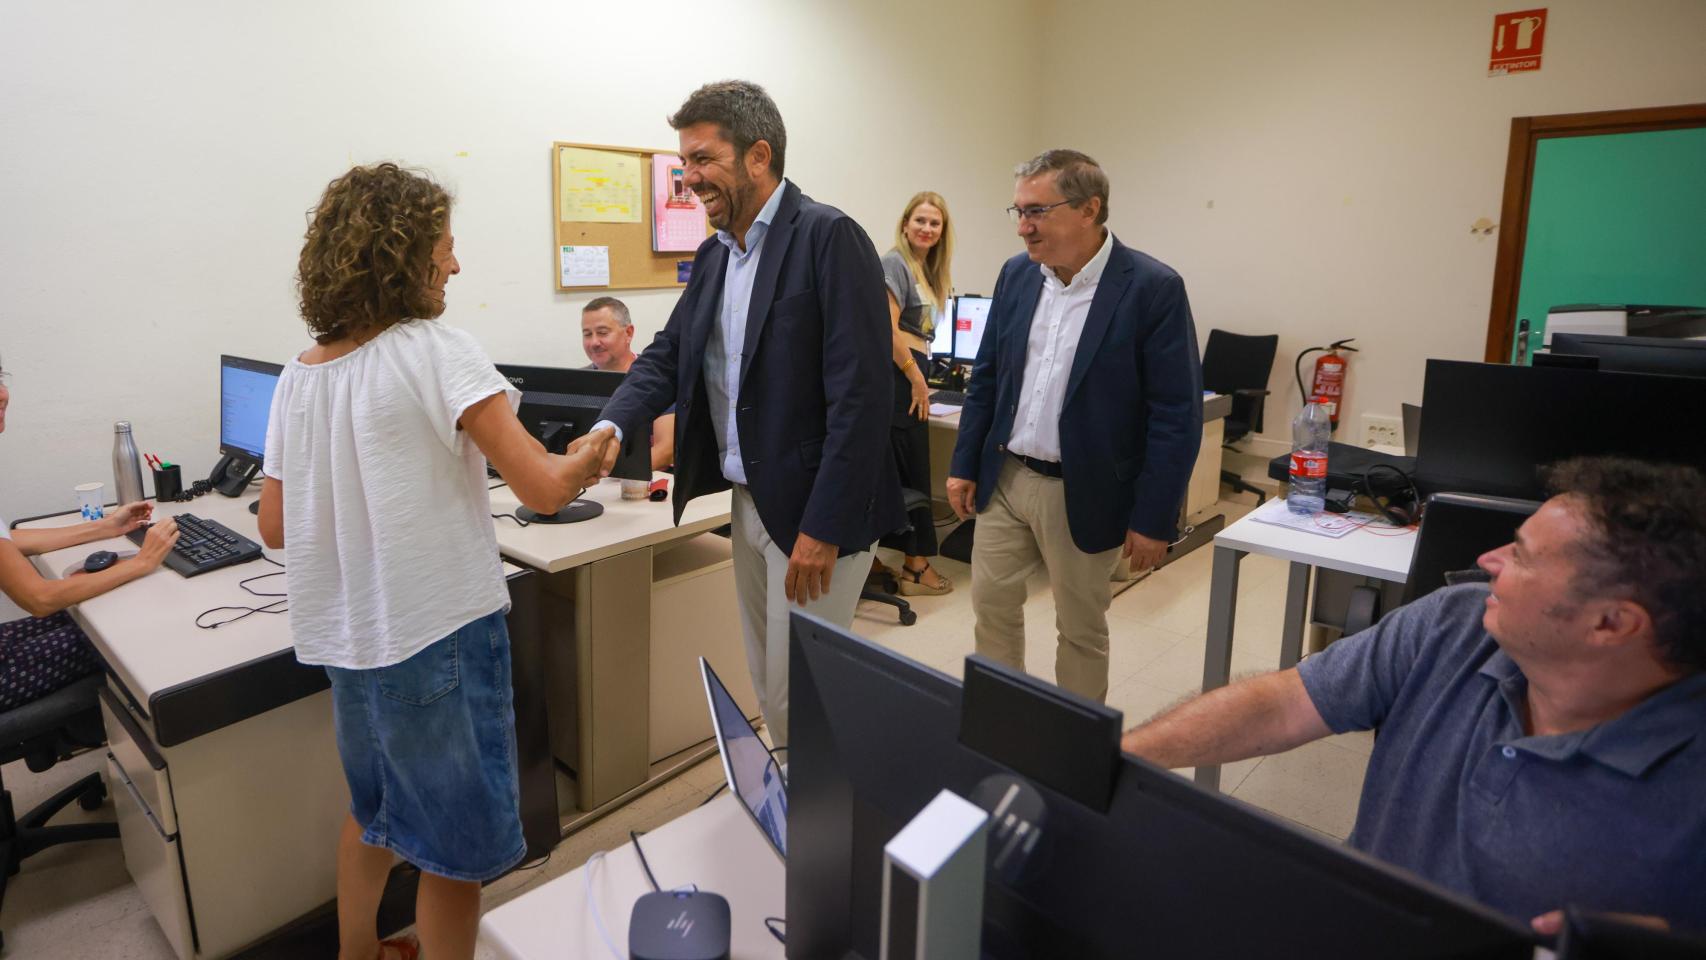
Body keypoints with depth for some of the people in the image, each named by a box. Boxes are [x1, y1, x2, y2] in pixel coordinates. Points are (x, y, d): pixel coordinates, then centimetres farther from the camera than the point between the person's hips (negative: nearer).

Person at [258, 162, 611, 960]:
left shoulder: (299, 375, 5)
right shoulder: (434, 352, -16)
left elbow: (275, 526, 9)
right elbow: (543, 489, -21)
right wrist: (589, 455, -1)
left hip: (345, 633, 8)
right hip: (437, 632, -8)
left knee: (372, 807, 29)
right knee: (455, 842, 10)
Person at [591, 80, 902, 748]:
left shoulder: (829, 237, -15)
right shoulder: (714, 254, 11)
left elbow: (859, 394, -21)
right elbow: (668, 356, 12)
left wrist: (824, 529, -22)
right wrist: (612, 426, -8)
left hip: (814, 513, -8)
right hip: (748, 502, 8)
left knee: (800, 697, 2)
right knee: (769, 687, 20)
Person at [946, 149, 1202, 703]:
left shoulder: (1153, 288, -14)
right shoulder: (1016, 274, 2)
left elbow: (1177, 416, -13)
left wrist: (1152, 518, -13)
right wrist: (965, 465, 8)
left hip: (1082, 493, -5)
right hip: (1002, 479, 5)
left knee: (1081, 629, 11)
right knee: (991, 605, 14)